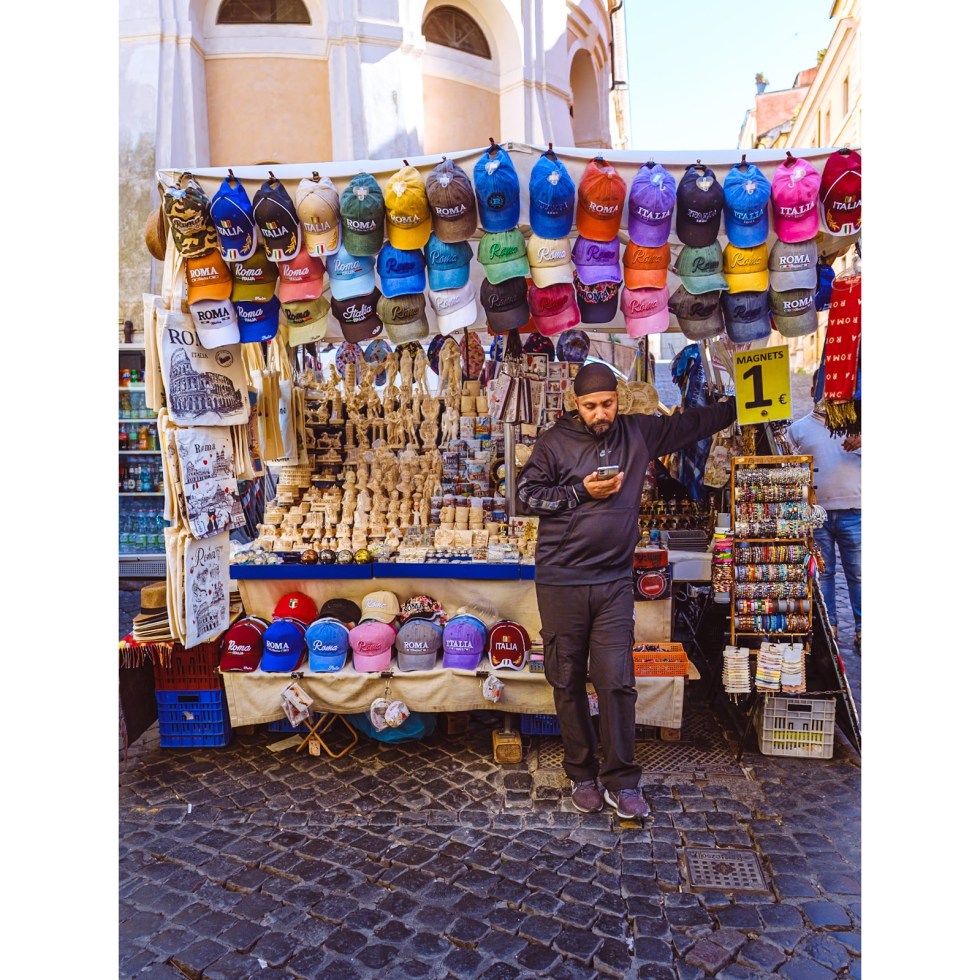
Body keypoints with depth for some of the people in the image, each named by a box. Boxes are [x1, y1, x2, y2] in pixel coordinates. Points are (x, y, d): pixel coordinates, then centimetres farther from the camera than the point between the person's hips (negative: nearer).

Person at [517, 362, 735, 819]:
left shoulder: (638, 433, 9)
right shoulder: (554, 441, 0)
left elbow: (691, 423, 20)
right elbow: (526, 494, -3)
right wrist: (581, 492, -11)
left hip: (614, 582, 2)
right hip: (560, 582, -1)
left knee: (617, 682, 0)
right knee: (568, 682, 8)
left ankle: (620, 781, 14)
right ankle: (582, 776, 24)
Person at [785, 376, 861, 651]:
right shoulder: (797, 429, 10)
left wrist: (861, 441, -15)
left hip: (853, 512, 0)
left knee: (857, 573, 3)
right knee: (823, 572, 8)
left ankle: (862, 629, 11)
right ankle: (828, 626, 18)